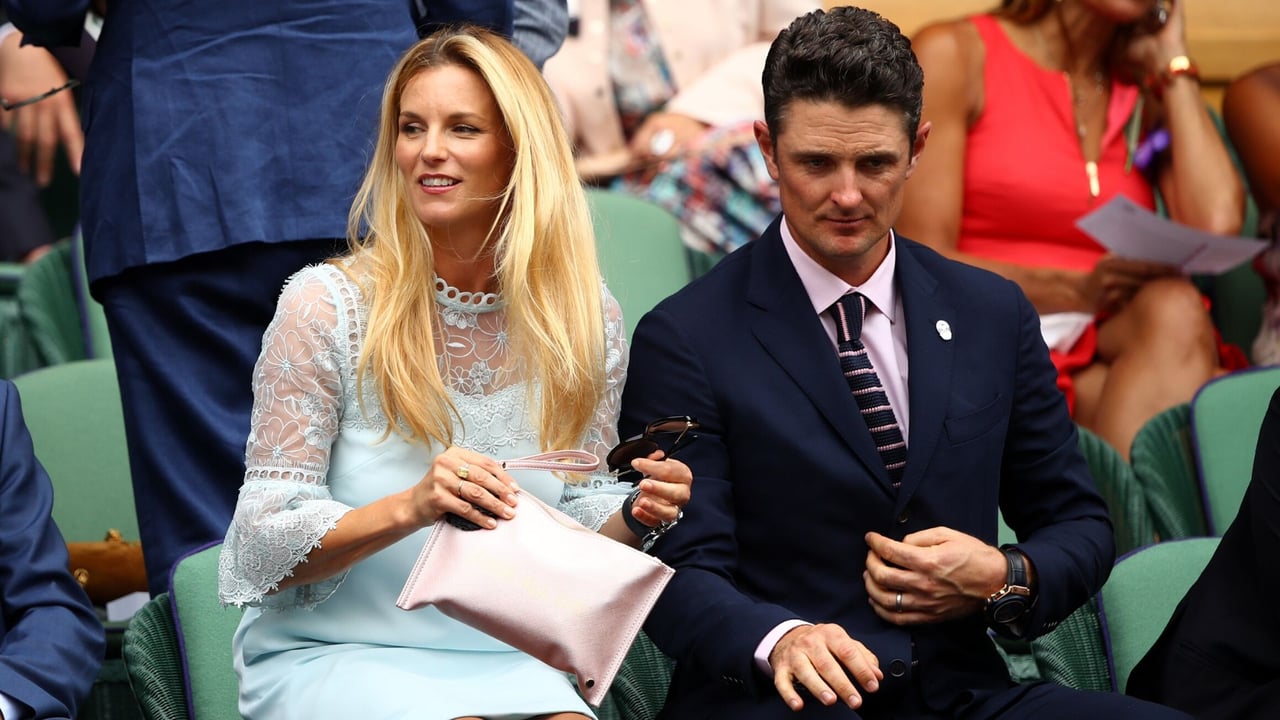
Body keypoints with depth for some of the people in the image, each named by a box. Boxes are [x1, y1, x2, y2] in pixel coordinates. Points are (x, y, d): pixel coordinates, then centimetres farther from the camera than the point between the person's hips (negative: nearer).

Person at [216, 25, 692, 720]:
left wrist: (635, 516, -9)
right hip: (334, 656, -3)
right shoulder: (327, 303, -8)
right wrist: (411, 507, -26)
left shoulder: (586, 318, 2)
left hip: (504, 663, 3)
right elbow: (263, 546, -10)